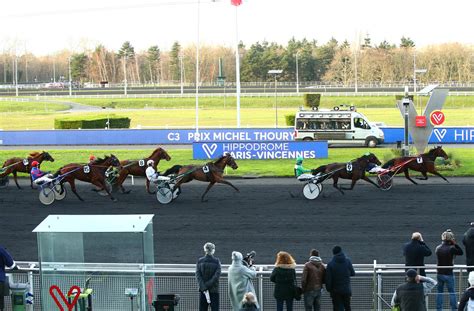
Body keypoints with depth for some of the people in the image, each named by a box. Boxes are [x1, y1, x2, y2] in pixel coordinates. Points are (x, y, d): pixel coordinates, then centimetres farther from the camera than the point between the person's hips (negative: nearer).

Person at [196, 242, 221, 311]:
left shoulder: (200, 261, 1)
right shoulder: (216, 261, -4)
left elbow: (198, 275, -6)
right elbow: (217, 275, -12)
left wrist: (203, 288, -12)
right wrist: (206, 287, -12)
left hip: (202, 290, 2)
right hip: (214, 290, -2)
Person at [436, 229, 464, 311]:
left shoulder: (438, 248, -3)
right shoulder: (451, 249, -17)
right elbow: (461, 252, -5)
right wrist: (455, 244, -6)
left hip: (440, 274, 4)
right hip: (449, 274, -4)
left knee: (440, 292, 13)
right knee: (452, 292, 7)